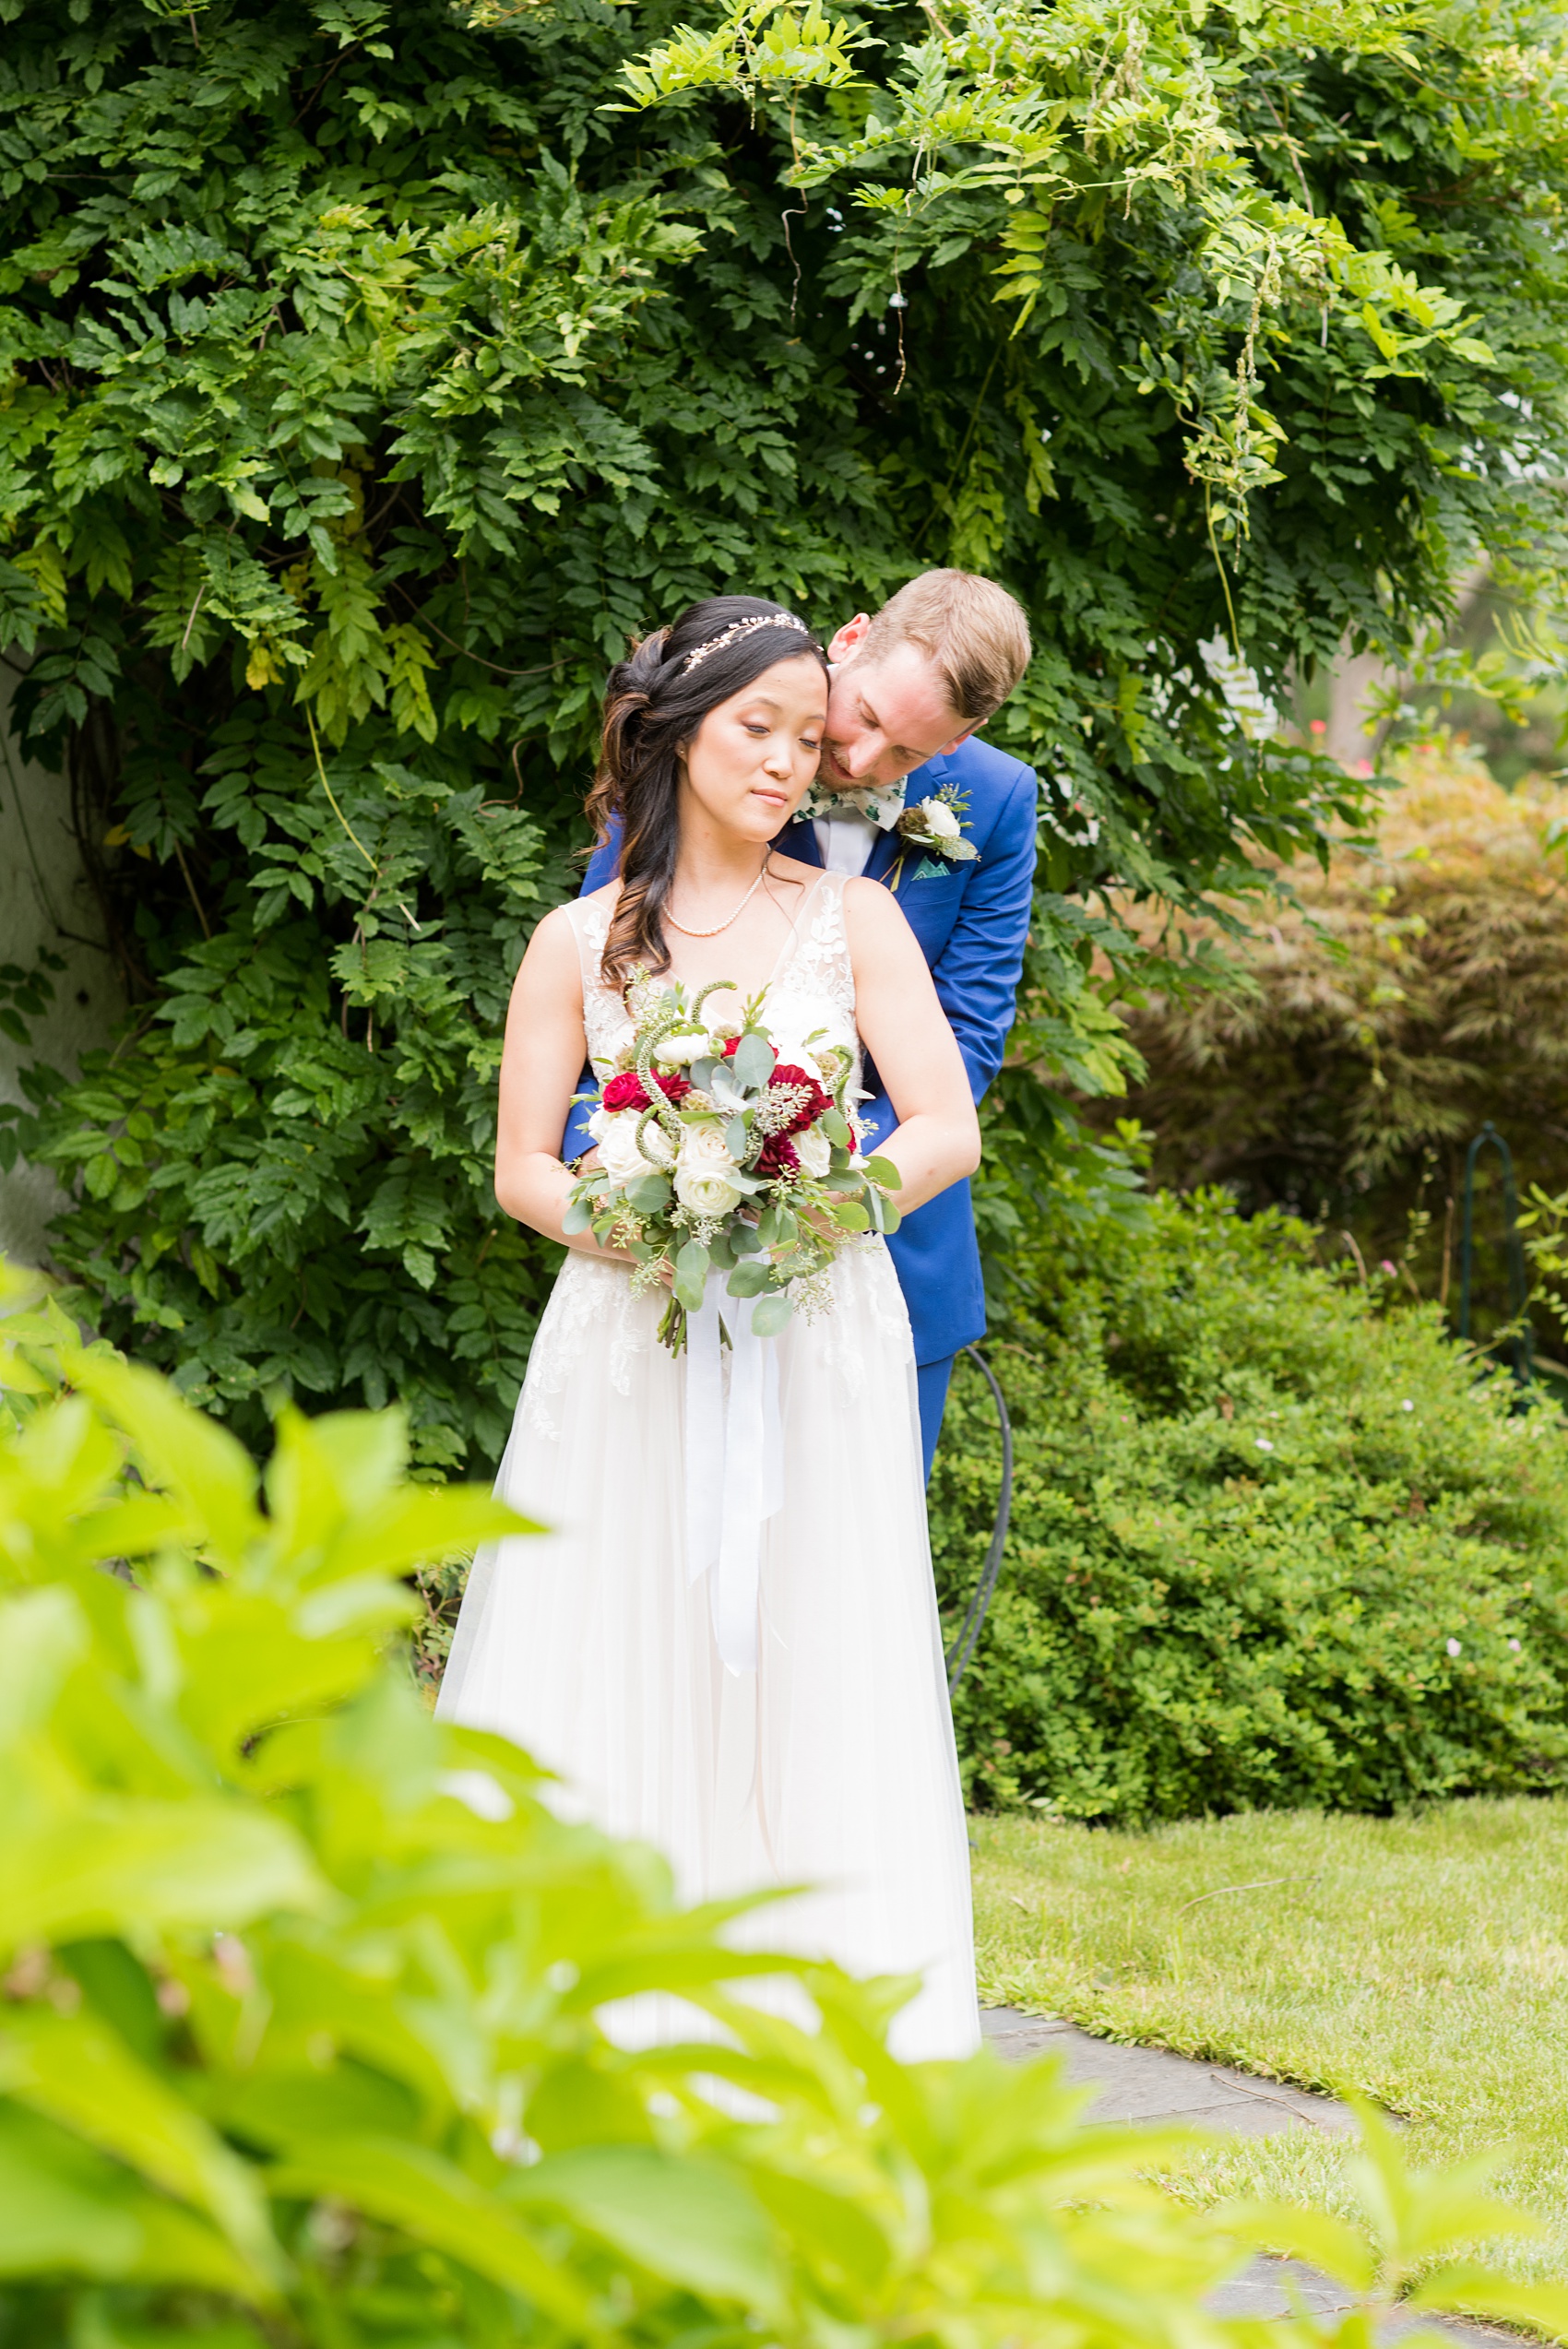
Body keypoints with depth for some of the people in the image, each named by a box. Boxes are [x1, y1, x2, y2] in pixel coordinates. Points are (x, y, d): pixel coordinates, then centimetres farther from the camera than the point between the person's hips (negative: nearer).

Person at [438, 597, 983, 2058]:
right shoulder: (582, 942, 5)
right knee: (613, 1667, -2)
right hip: (630, 1344, 0)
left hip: (818, 1345, 0)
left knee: (809, 1673, -1)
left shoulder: (851, 918, 5)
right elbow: (522, 1171, 5)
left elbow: (947, 1131, -1)